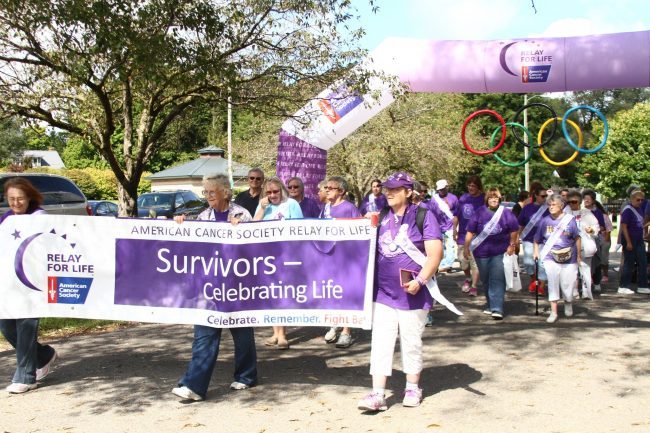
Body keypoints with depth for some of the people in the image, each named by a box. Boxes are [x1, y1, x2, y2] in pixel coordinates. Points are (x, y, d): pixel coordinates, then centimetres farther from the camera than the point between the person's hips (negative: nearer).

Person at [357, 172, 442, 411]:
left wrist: (420, 280, -21)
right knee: (380, 342, 0)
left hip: (412, 293, -4)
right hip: (383, 291, 4)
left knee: (411, 342, 9)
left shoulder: (423, 216, -6)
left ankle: (412, 388, 27)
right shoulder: (381, 217, 9)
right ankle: (378, 394, 3)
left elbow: (435, 254, -12)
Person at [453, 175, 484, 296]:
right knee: (462, 259, 10)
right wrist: (454, 228, 8)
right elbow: (456, 215, 15)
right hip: (463, 234, 4)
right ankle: (468, 278, 36)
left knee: (475, 261, -6)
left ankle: (474, 286, -1)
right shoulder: (463, 198, 8)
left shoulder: (483, 199, -4)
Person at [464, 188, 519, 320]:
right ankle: (490, 305, 29)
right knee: (486, 280, 12)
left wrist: (512, 245, 6)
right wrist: (466, 247, -2)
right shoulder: (480, 213, -1)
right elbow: (470, 231, 0)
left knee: (497, 280, -10)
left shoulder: (506, 213, -2)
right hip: (481, 252, 2)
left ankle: (497, 309, -13)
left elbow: (514, 230, 8)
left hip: (500, 252, -2)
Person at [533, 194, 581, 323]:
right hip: (550, 258, 1)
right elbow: (537, 240, 12)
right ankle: (553, 312, -4)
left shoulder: (570, 220, -3)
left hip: (569, 259, 0)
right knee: (553, 283, -8)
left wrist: (579, 255, 6)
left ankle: (568, 303, 38)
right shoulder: (545, 221, 2)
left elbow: (577, 238, 4)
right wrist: (536, 251, 1)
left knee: (568, 283, 7)